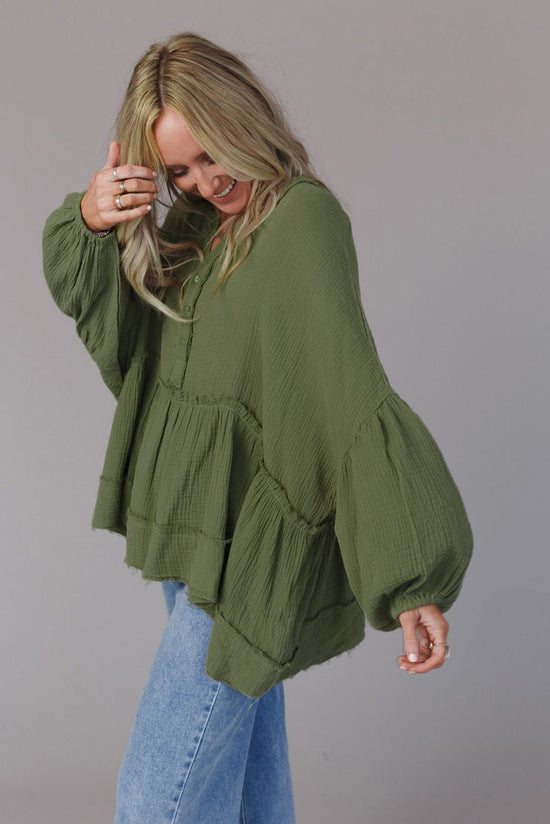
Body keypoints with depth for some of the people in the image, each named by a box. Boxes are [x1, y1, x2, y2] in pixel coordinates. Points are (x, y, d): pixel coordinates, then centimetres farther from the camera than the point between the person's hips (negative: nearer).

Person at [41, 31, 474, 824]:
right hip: (201, 528, 8)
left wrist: (412, 581, -32)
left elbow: (354, 396, -27)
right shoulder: (199, 219, 7)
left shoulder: (304, 219, -19)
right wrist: (91, 218, -19)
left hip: (254, 547, -8)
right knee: (243, 752, 21)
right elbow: (89, 286, 5)